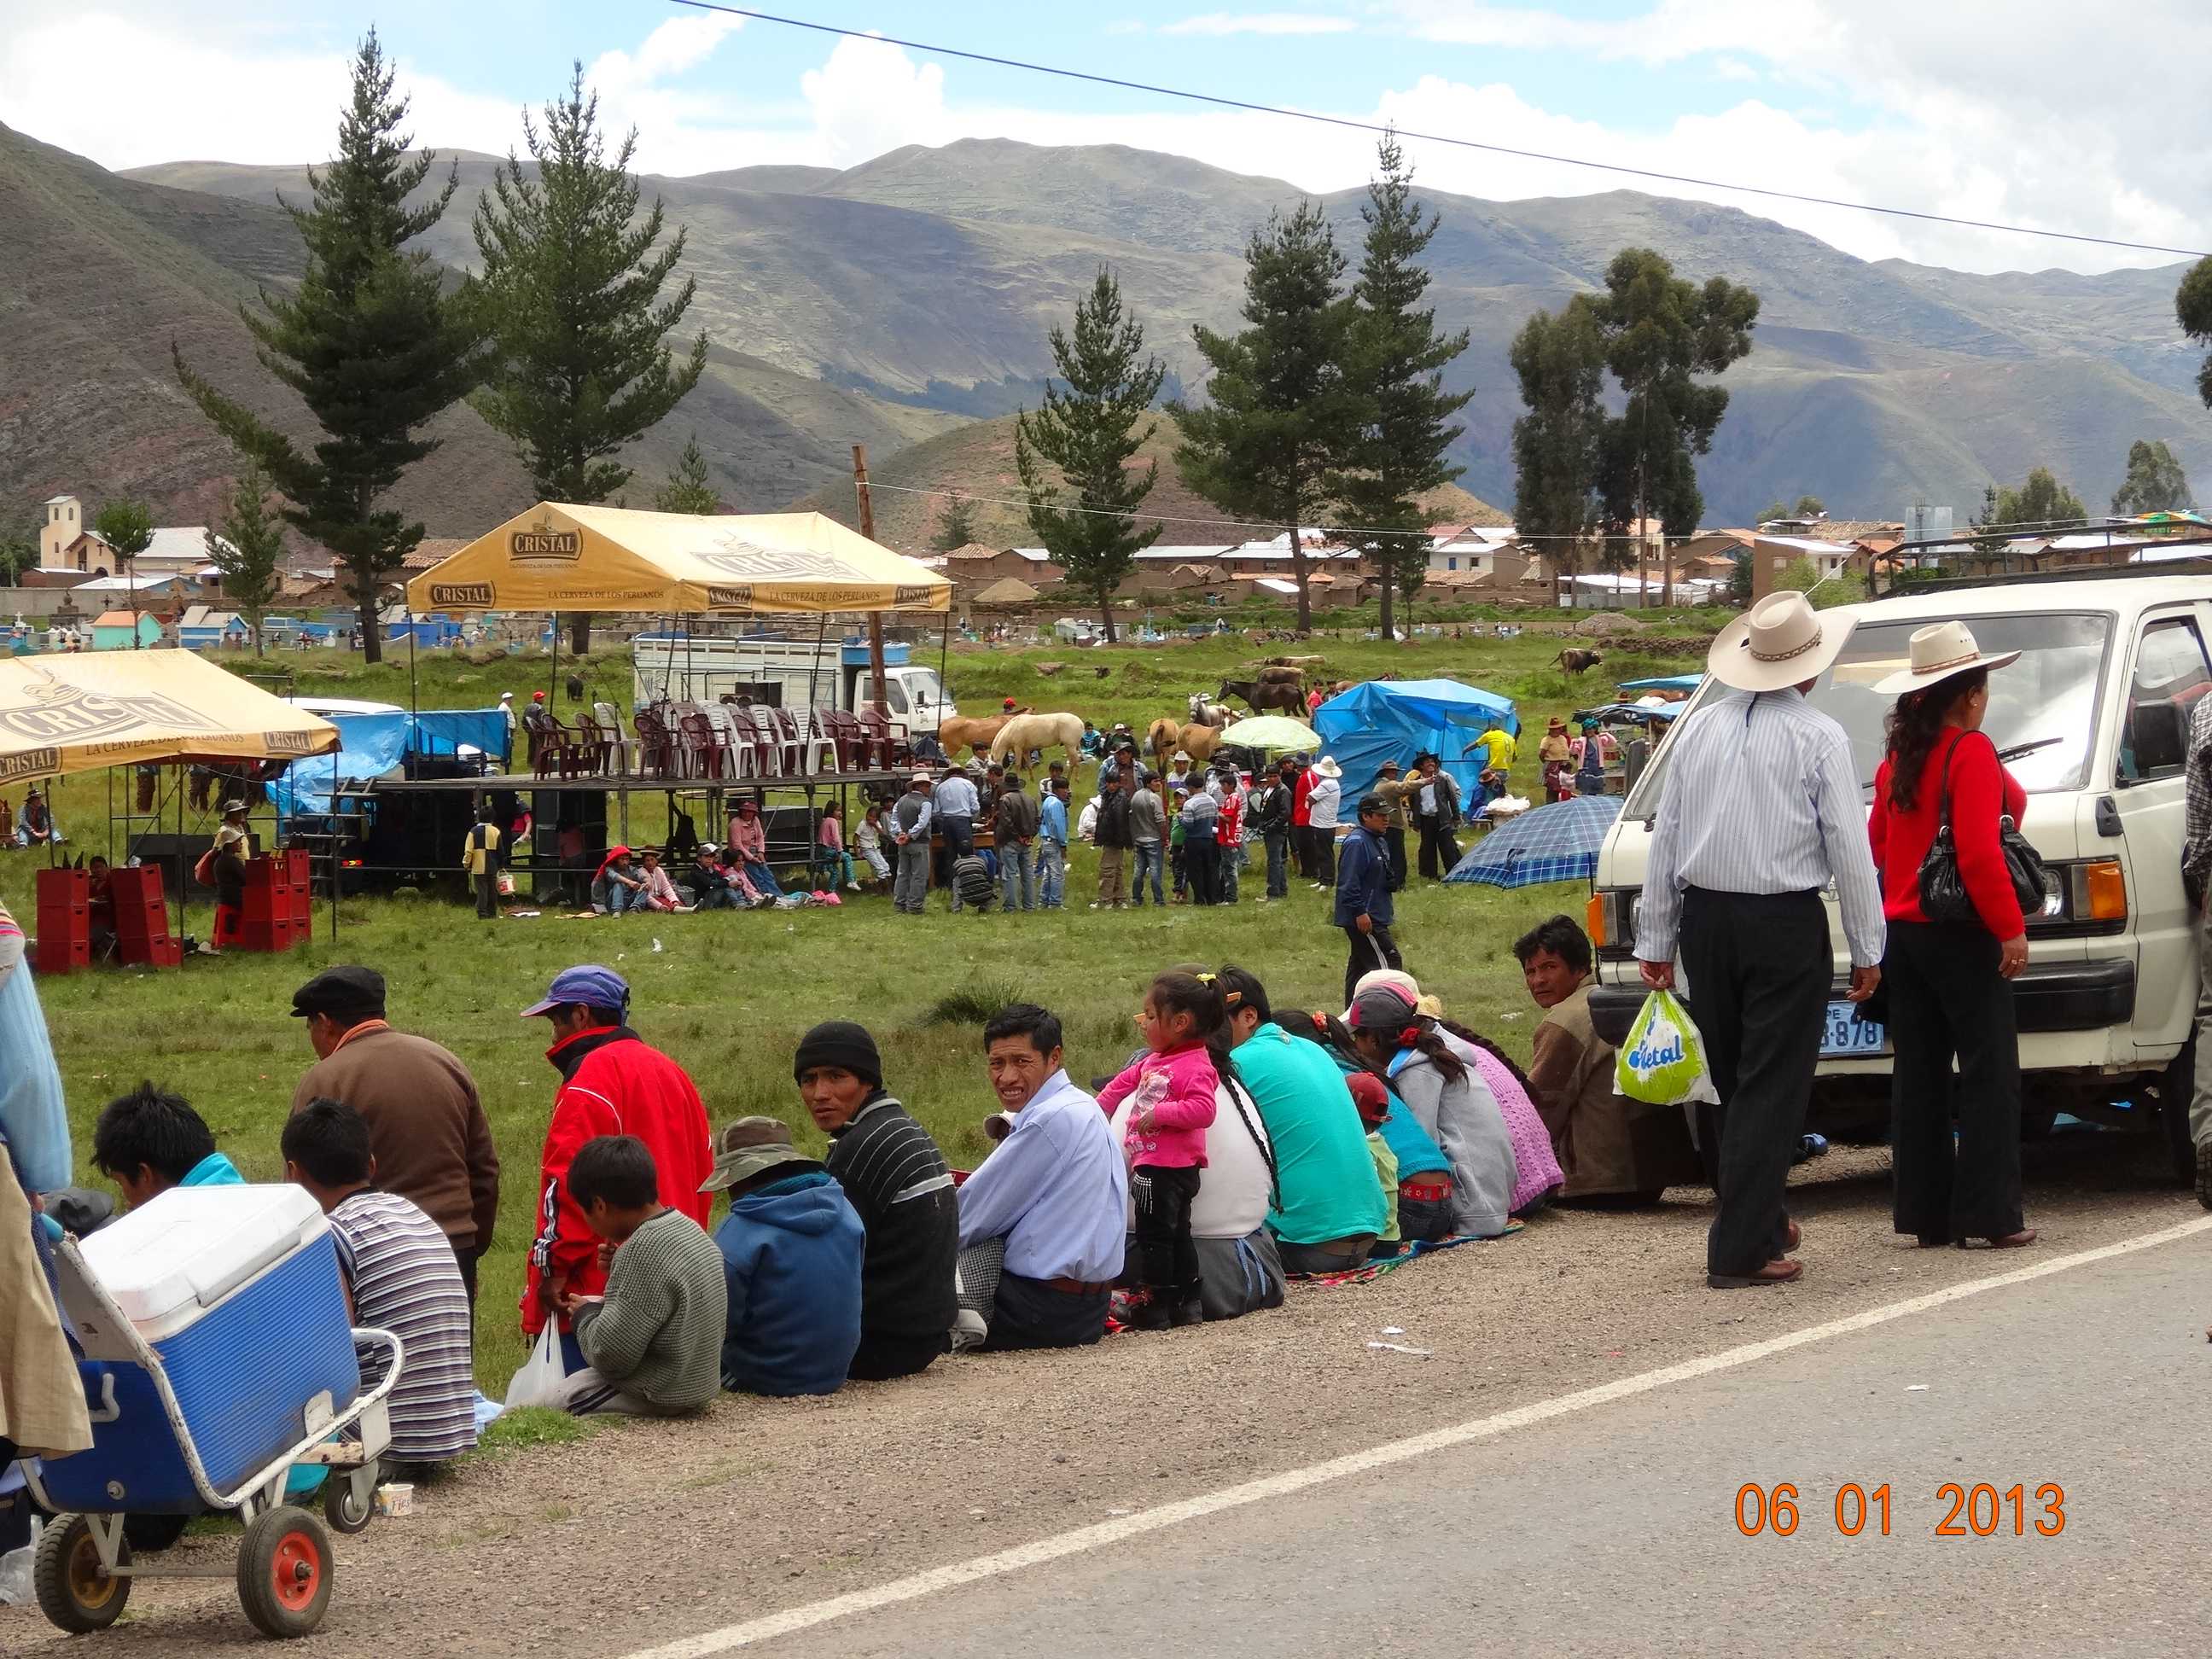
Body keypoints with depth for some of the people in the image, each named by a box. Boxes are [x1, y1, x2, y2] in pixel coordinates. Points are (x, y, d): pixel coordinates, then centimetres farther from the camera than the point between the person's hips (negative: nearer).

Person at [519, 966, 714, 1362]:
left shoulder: (592, 1074, -10)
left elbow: (571, 1180, -18)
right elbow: (701, 1177, 21)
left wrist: (555, 1266, -15)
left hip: (598, 1284, -9)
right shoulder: (671, 1072, 18)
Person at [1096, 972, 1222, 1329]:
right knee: (1177, 1235, 15)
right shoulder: (1154, 1061, 12)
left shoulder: (1195, 1066, -18)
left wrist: (1159, 1113, -27)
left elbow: (1202, 1110, -31)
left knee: (1154, 1236, -4)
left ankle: (1155, 1308, 1)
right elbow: (1125, 1082, 27)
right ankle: (1188, 1303, 21)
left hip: (1165, 1169, -10)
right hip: (1153, 1163, 10)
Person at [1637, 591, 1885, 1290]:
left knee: (1734, 1082, 17)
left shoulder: (1699, 728, 7)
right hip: (1785, 924, -5)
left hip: (1704, 919, 5)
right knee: (1771, 1088, -2)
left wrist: (1656, 938, 15)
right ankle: (1742, 1248, -6)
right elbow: (1849, 848, -8)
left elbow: (1665, 837, 9)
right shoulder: (1818, 737, -8)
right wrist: (1867, 949, -1)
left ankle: (1762, 1220, 29)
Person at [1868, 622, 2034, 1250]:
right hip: (1960, 936, -8)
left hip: (1903, 932, 8)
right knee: (1990, 1073, -2)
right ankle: (1989, 1214, -5)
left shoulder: (1899, 758, 11)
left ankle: (1925, 1214, 12)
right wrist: (2012, 928, -17)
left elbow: (1877, 841, 18)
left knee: (1919, 1074, 10)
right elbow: (1979, 853, -20)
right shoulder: (1971, 752, -13)